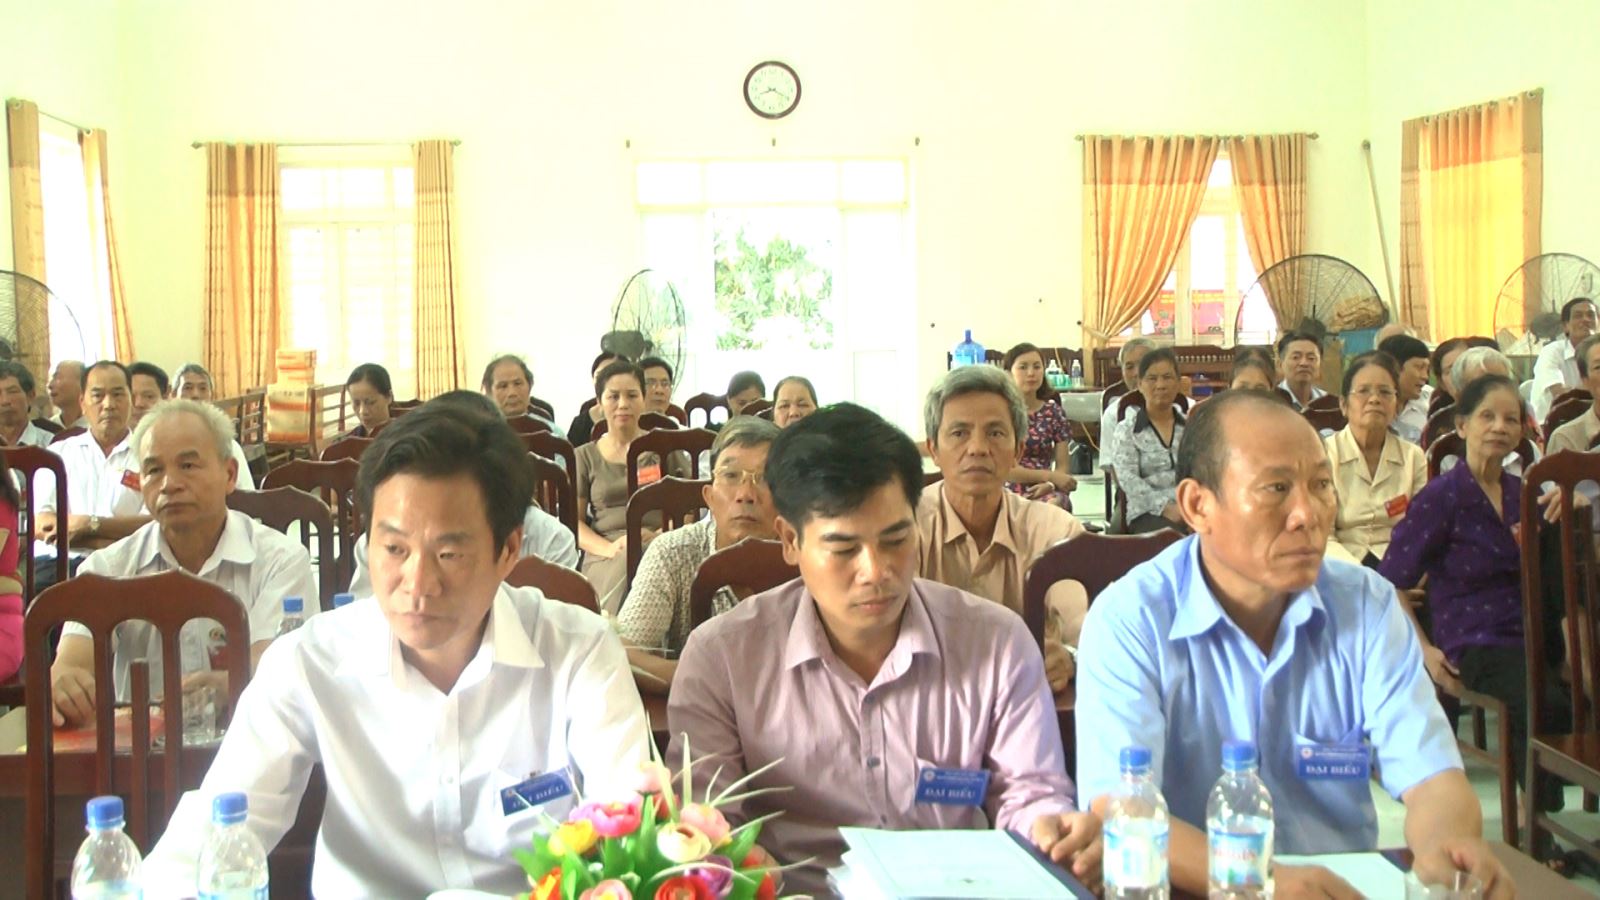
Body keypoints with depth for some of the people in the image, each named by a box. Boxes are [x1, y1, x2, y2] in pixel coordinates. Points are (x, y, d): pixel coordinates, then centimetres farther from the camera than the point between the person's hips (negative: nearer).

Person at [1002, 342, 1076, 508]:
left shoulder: (1053, 413, 11)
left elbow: (1063, 466, 8)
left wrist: (1050, 485, -15)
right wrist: (1049, 476, -13)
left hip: (1045, 494, 2)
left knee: (1055, 504, -35)